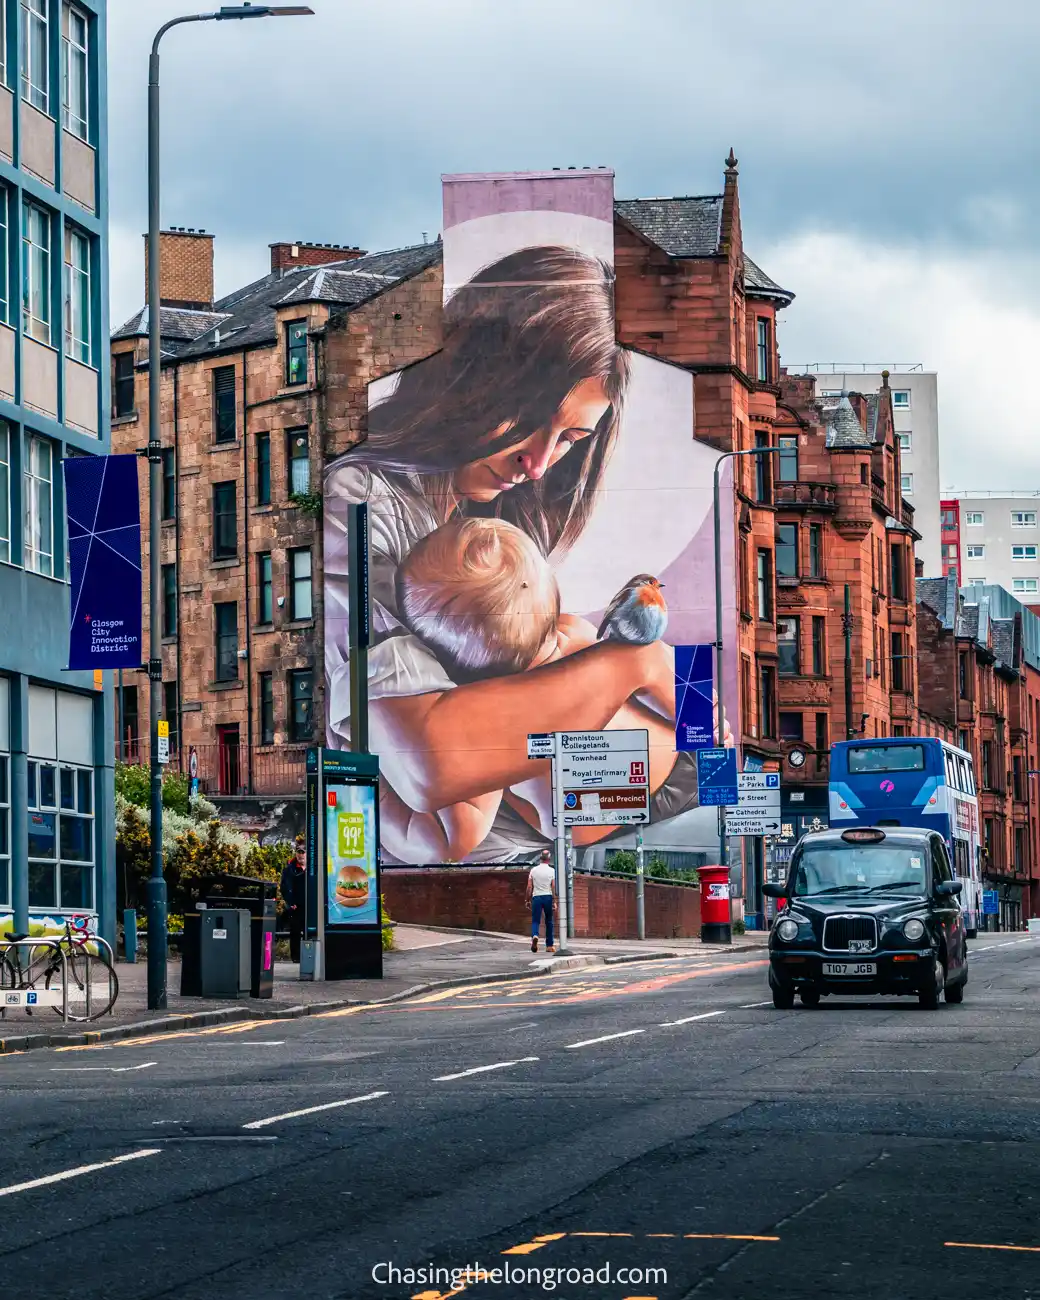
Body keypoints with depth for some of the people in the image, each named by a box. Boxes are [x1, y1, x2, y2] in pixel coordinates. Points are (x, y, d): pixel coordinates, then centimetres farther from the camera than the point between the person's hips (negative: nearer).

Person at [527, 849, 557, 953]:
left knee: (535, 920, 0)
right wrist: (554, 901, 1)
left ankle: (534, 935, -31)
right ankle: (549, 945, 13)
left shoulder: (533, 870, 4)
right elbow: (553, 887, -4)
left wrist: (528, 900, 11)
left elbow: (529, 887, 3)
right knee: (549, 921, 10)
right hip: (548, 897, 0)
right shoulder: (551, 871, 0)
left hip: (536, 897, 0)